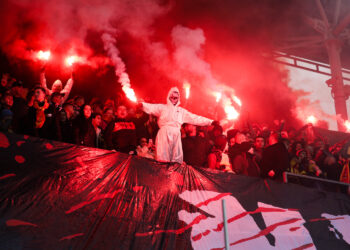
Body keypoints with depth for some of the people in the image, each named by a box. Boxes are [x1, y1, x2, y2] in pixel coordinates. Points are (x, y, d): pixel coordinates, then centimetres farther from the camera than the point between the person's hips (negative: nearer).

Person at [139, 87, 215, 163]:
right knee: (162, 159, -14)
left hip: (176, 135, 3)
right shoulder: (162, 107, 15)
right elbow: (151, 108, -3)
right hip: (164, 134, -3)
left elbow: (195, 118, 24)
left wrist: (210, 122, 18)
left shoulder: (181, 111, 24)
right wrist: (142, 104, -26)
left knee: (177, 159, -5)